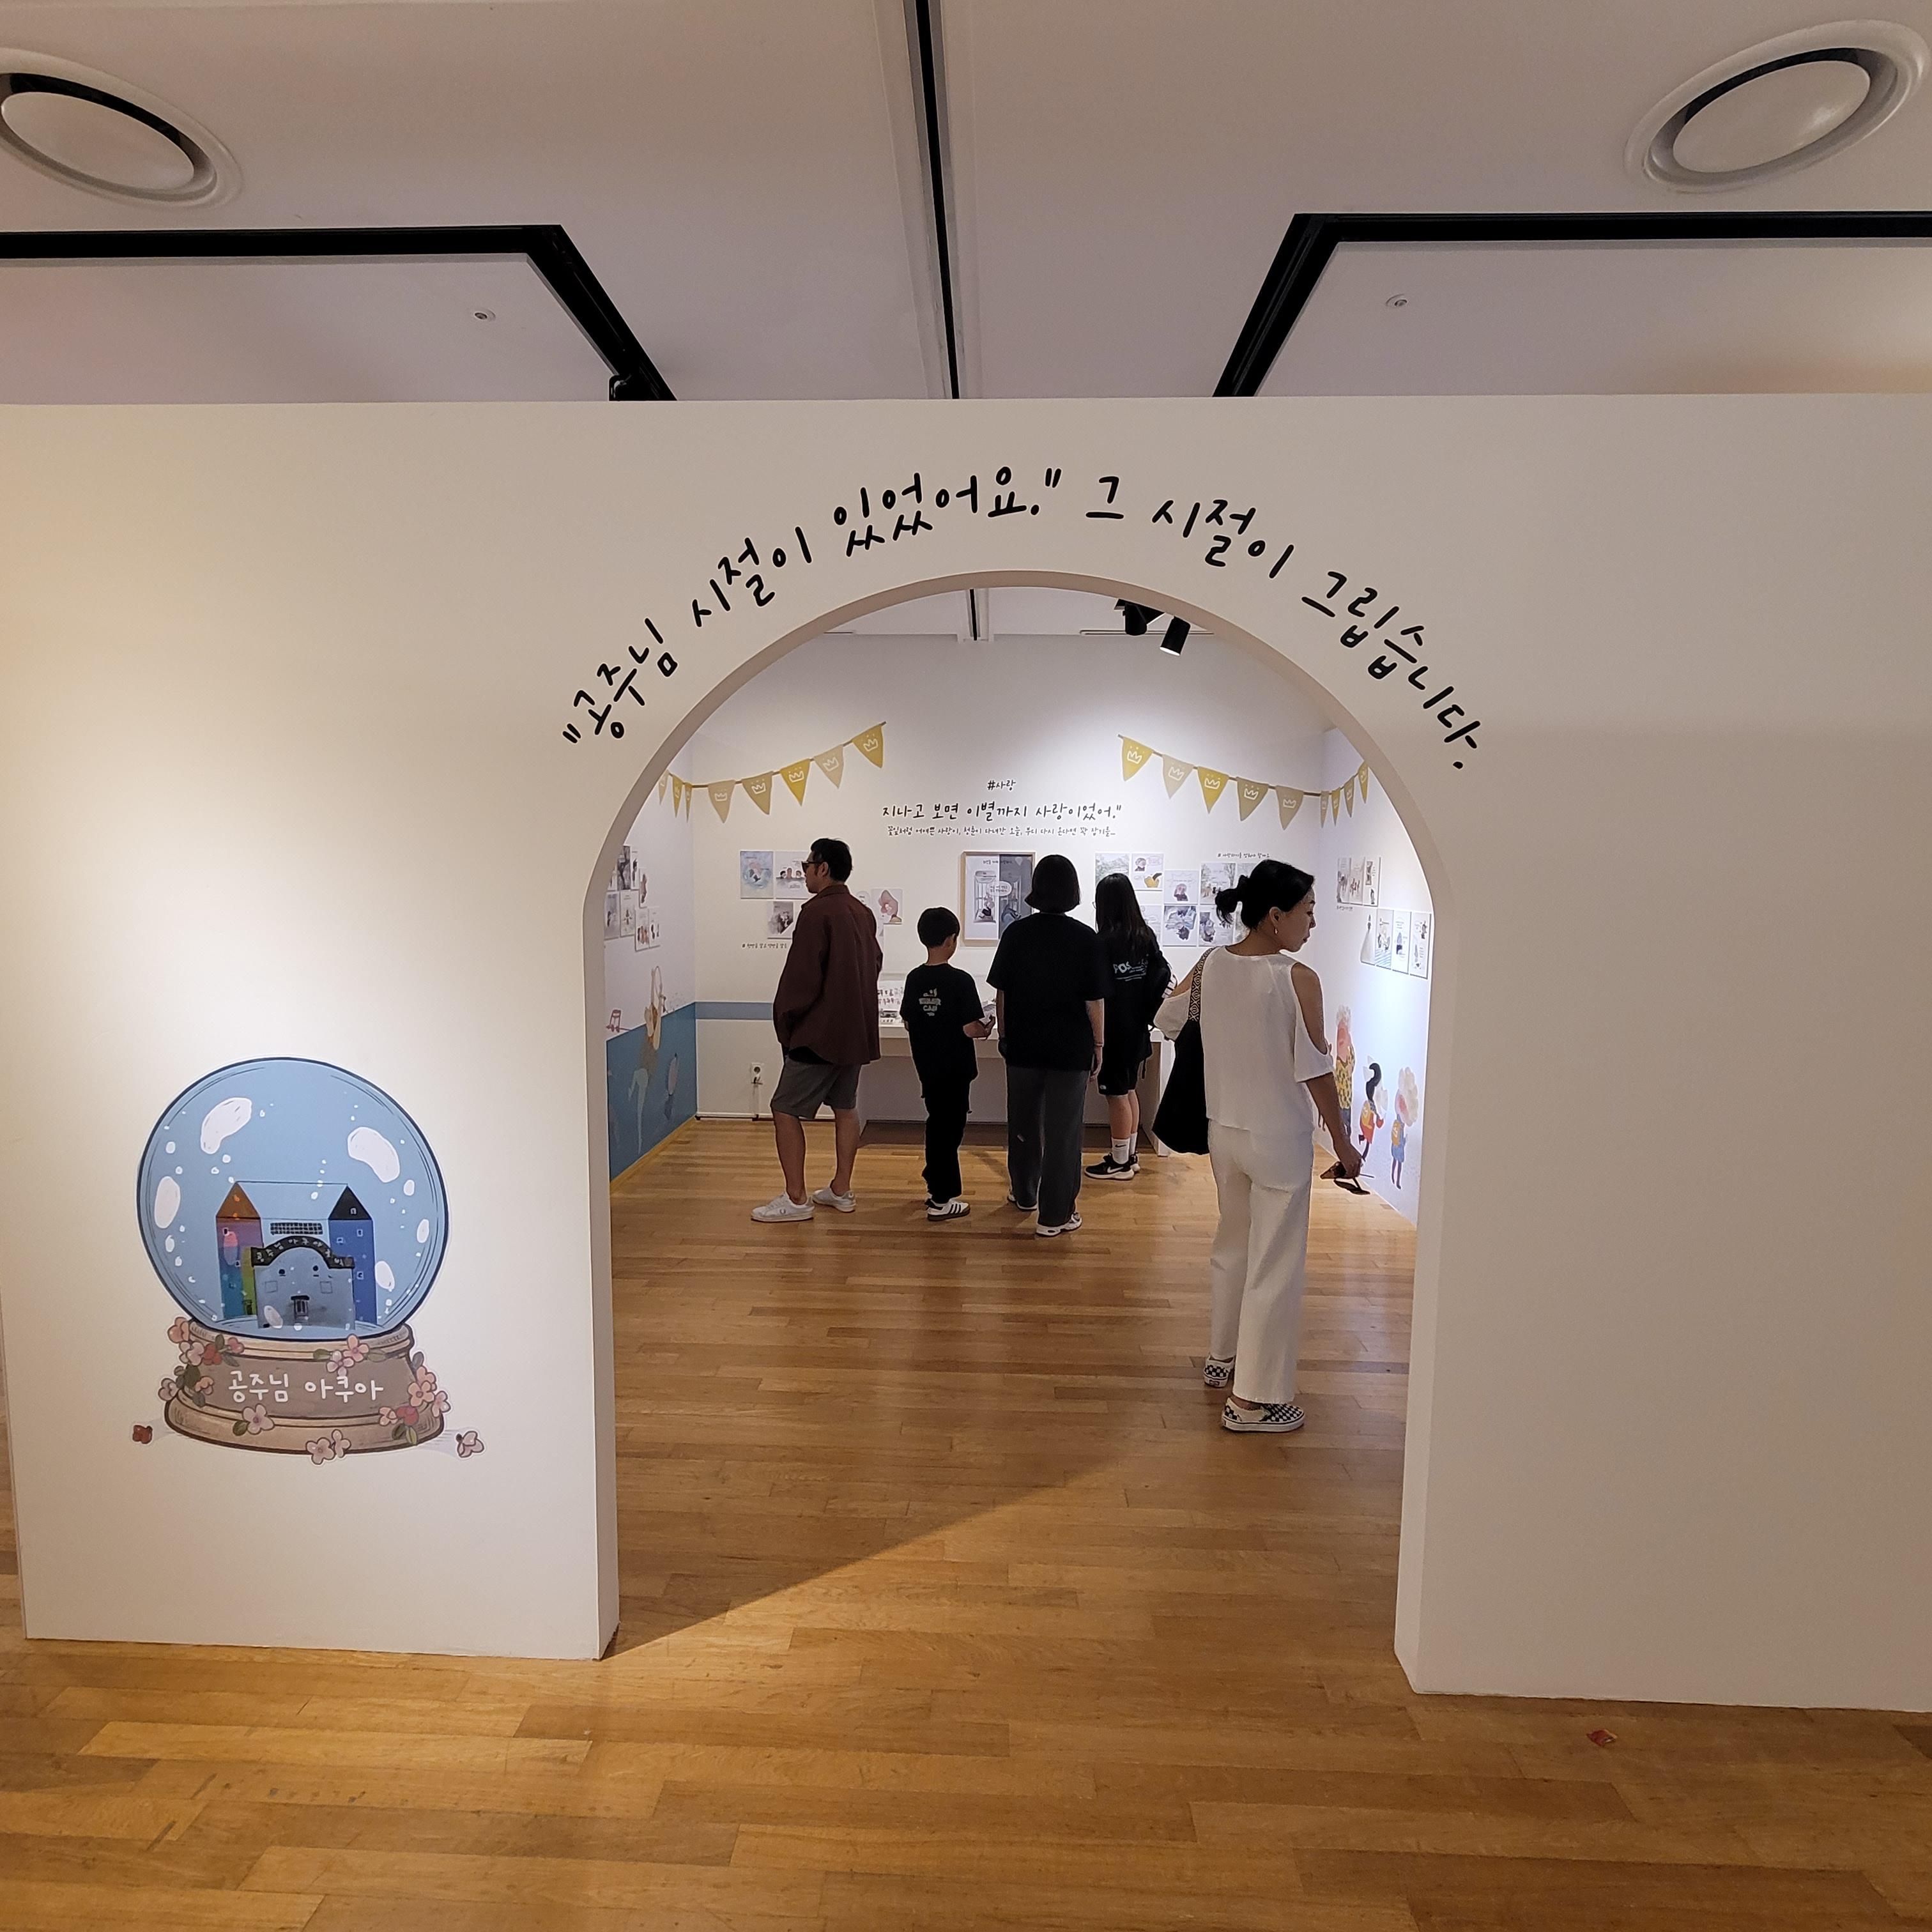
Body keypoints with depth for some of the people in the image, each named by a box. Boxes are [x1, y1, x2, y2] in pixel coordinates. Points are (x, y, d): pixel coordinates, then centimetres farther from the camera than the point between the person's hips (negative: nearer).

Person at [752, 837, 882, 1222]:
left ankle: (796, 1199, 0)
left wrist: (784, 1023, -6)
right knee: (845, 1107, 16)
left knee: (785, 1111, -1)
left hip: (819, 1033, -9)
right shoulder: (864, 914, 10)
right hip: (857, 1030, 9)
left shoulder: (817, 911, -16)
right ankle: (841, 1191, 23)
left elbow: (801, 976, -18)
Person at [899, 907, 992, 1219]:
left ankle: (937, 1185, 30)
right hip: (955, 1068, -6)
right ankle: (941, 1201, 7)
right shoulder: (961, 981, -17)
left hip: (927, 1066, 6)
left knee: (937, 1123, 19)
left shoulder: (914, 978, 0)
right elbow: (970, 1029, -18)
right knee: (949, 1127, 2)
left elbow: (908, 1023, 6)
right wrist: (985, 1030, 2)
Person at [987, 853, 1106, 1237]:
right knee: (1063, 1130, 5)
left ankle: (1024, 1195, 36)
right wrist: (1098, 1044, 5)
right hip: (1070, 1048, -2)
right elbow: (1095, 1000, -6)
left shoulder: (1016, 933, -3)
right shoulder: (1086, 938, -9)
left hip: (1023, 1046, 3)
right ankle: (1055, 1215, 9)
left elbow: (1000, 992, 1)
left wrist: (1004, 1034, 12)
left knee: (1023, 1123, 18)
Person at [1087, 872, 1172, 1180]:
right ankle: (1129, 1154, 29)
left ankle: (1120, 1163, 12)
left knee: (1117, 1095, 3)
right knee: (1129, 1091, 18)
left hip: (1114, 1031, -7)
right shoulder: (1146, 936, 2)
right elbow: (1166, 977, 4)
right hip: (1138, 1030, 7)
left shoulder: (1105, 942, -18)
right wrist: (1148, 1013, 11)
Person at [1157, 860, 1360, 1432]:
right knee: (1276, 1265, 5)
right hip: (1280, 1139, -6)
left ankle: (1223, 1358, 40)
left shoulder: (1209, 966, -3)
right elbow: (1316, 1071, -16)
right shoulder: (1298, 980, -19)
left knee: (1233, 1243, 24)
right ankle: (1254, 1399, 14)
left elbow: (1168, 1021, 13)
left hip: (1224, 1130, 7)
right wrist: (1343, 1143, -4)